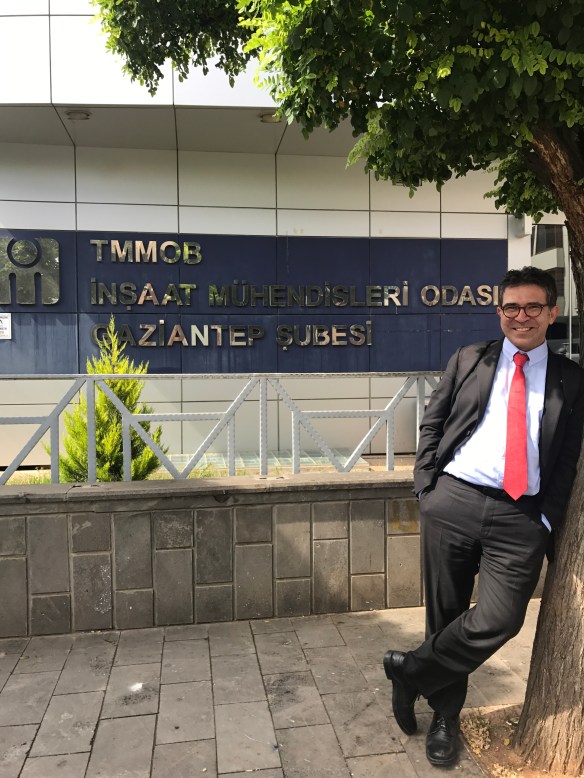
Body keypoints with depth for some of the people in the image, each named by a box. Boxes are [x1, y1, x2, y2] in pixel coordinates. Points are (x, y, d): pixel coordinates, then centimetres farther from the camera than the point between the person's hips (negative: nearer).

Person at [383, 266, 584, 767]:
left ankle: (412, 670, 13)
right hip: (453, 503, 1)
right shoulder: (469, 360, 10)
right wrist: (427, 485, 0)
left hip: (521, 517, 0)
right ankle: (445, 716, 33)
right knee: (445, 614, 10)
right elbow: (432, 422, 9)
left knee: (499, 619, -13)